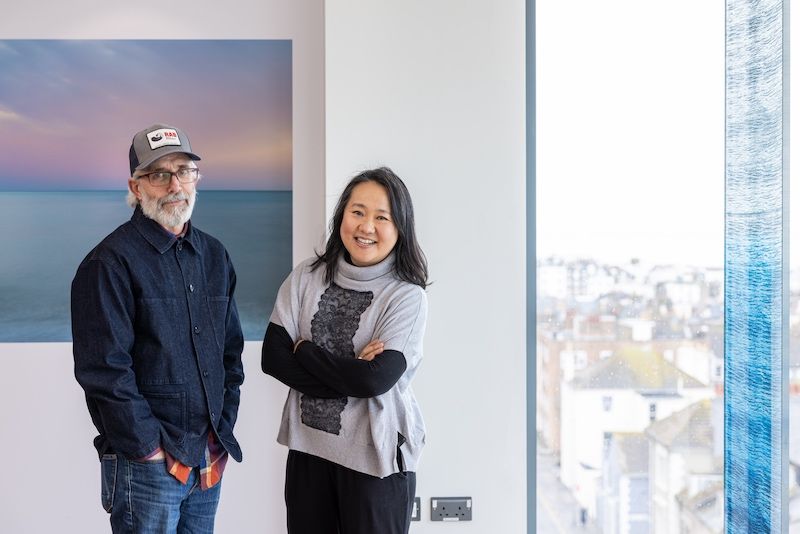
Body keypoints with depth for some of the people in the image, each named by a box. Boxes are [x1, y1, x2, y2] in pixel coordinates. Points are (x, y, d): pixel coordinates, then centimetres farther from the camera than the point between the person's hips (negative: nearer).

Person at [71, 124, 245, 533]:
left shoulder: (214, 256, 10)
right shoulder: (111, 263, -12)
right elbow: (105, 370, -16)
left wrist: (222, 430, 7)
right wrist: (152, 449, -15)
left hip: (209, 457, 6)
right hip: (147, 466, -6)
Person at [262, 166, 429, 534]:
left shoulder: (408, 295, -10)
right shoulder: (307, 277, 0)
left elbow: (375, 379, -20)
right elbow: (272, 357, -6)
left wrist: (305, 351, -9)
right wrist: (348, 376, -16)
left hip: (376, 457, -3)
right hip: (308, 448, 3)